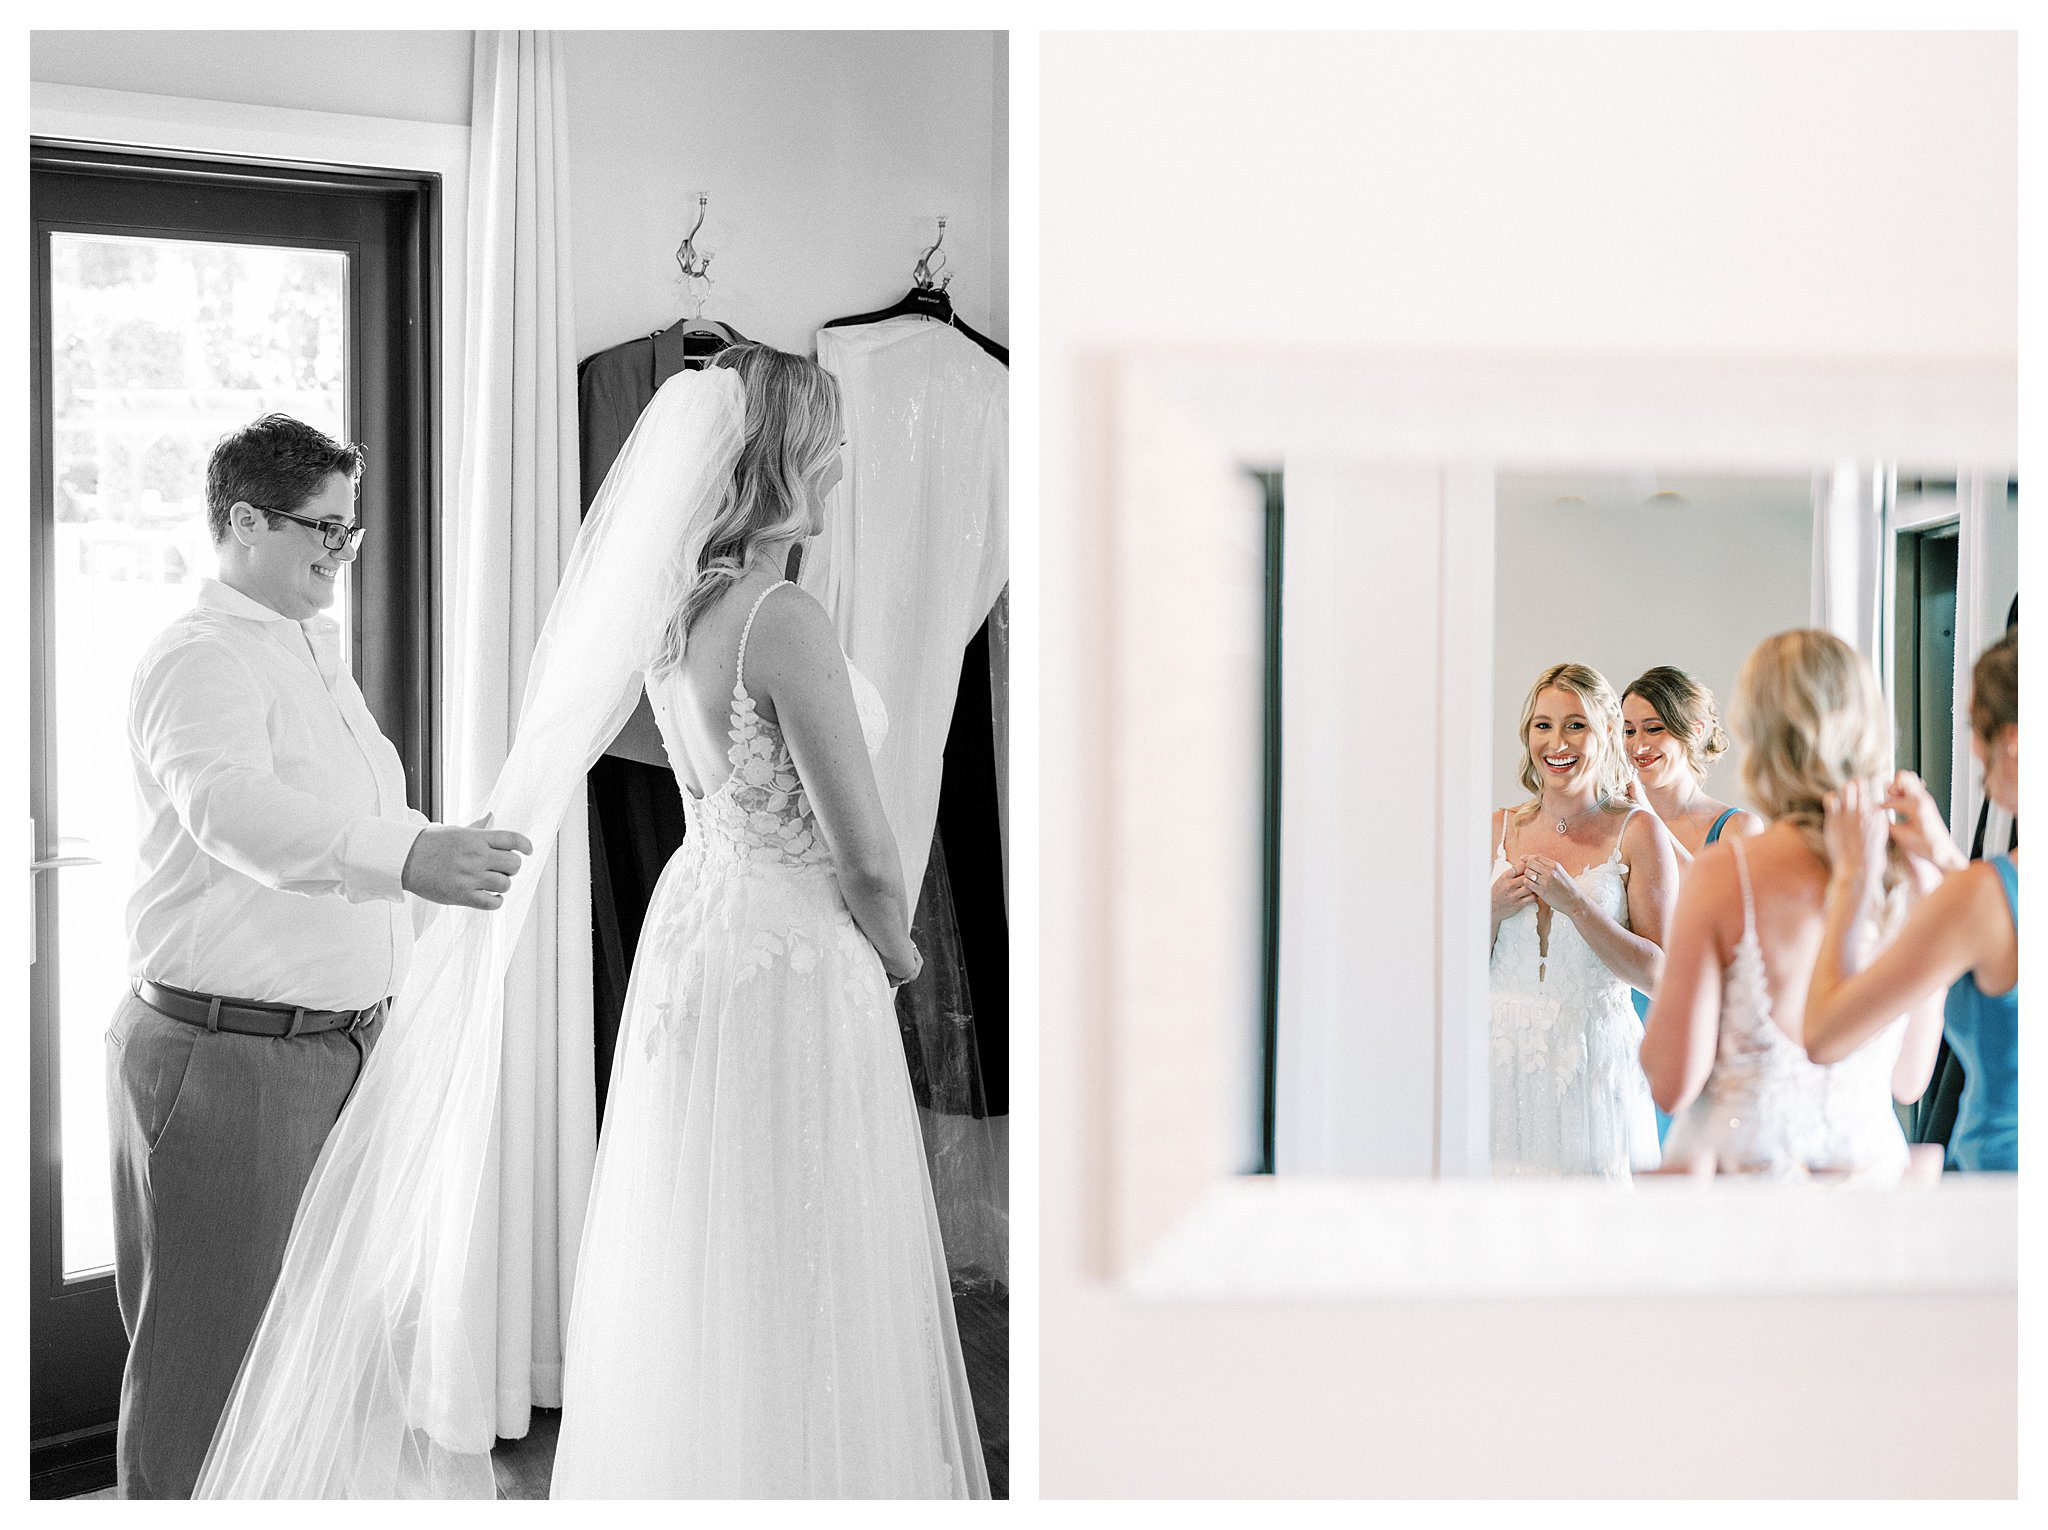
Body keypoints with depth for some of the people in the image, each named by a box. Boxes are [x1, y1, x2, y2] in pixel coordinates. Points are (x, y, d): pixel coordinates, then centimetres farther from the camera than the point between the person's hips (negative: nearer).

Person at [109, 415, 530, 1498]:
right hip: (224, 1054, -9)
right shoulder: (201, 659, -16)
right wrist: (407, 855, -49)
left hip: (343, 1040, 9)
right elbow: (232, 808, -36)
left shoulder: (320, 648, 15)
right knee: (207, 1341, 0)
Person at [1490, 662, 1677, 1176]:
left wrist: (1575, 903, -17)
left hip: (1595, 1061, -2)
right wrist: (1493, 911, -8)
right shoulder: (1499, 829, 8)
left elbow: (1656, 973, -8)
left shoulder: (1638, 832, -2)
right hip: (1508, 1064, 3)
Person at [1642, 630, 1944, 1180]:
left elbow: (1673, 1086, -11)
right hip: (1871, 1165, 4)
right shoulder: (1916, 877, -1)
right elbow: (1910, 1082, 12)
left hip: (1737, 1162, -4)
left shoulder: (1726, 871, -12)